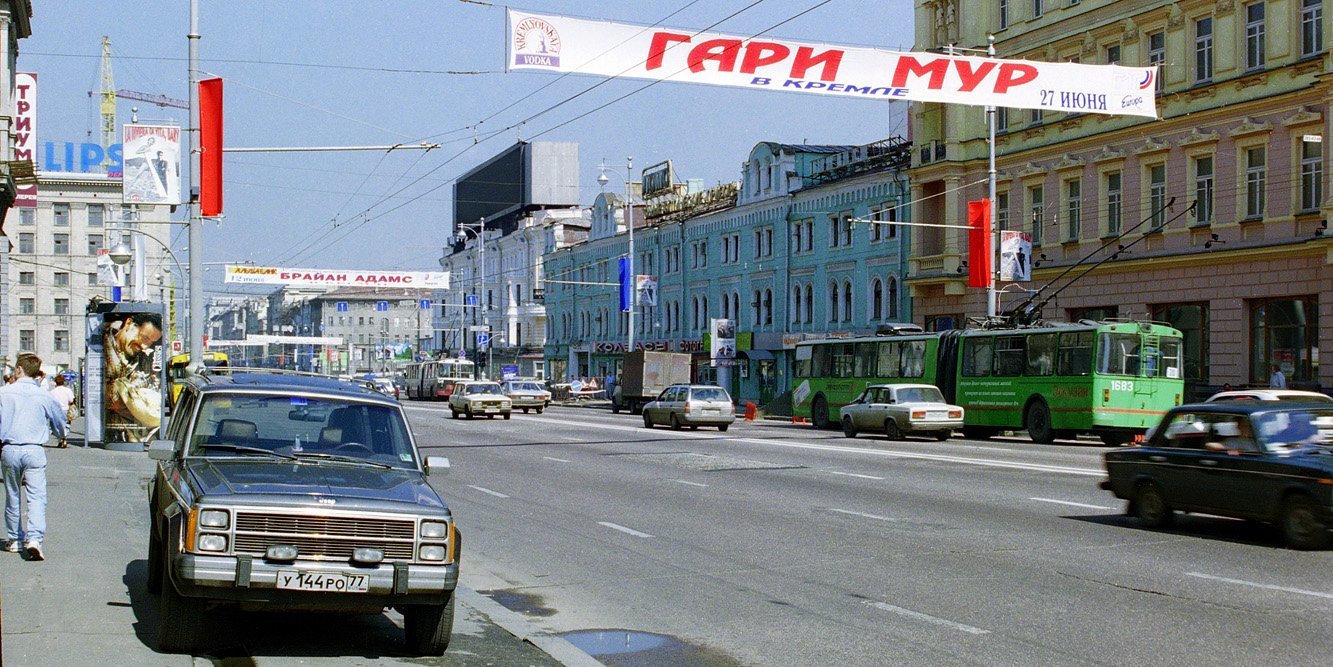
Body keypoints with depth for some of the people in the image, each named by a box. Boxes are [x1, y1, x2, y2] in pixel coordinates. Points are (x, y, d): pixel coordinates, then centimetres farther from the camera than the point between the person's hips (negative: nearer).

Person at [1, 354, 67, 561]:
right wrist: (60, 434, 34)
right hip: (34, 450, -1)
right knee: (36, 496, -3)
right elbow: (60, 428, 12)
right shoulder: (44, 396, 0)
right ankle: (34, 539, -19)